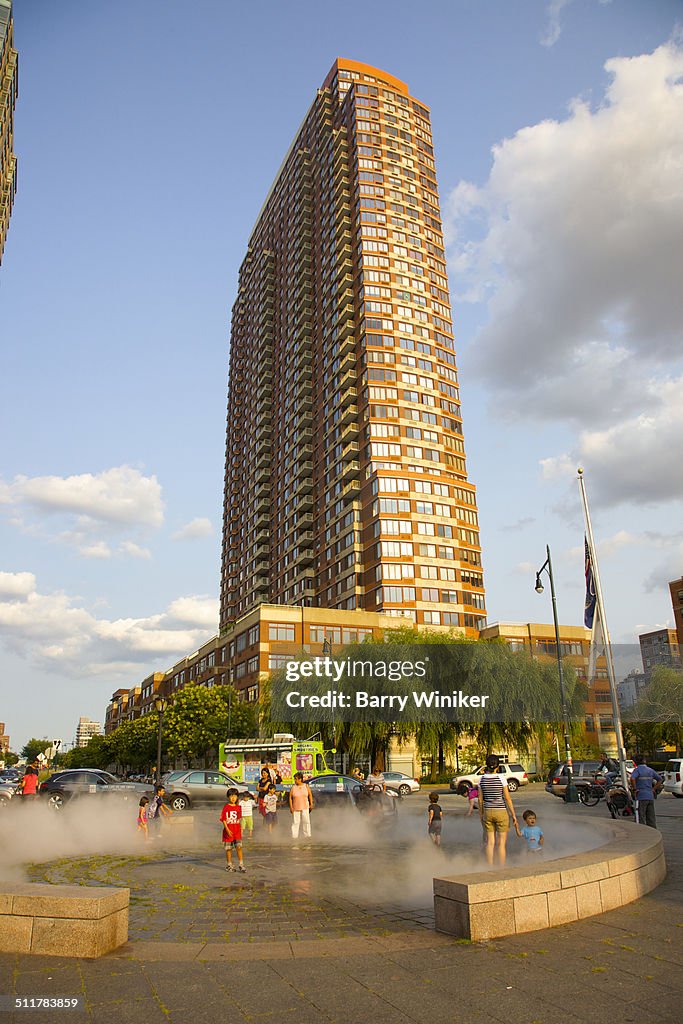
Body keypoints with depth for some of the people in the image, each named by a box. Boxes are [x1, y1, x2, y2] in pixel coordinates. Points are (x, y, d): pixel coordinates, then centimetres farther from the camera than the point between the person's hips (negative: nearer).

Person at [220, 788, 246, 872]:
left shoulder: (239, 807, 6)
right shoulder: (226, 808, -7)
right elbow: (223, 820, -10)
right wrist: (227, 830, -17)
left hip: (237, 831, 3)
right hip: (228, 832, -3)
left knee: (239, 847, -5)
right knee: (228, 849, 8)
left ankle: (241, 865, 0)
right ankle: (229, 865, 21)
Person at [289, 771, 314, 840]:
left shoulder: (306, 786, 2)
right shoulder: (293, 787, 1)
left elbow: (310, 795, 8)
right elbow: (290, 797, 2)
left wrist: (311, 804, 3)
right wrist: (291, 807, -5)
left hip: (305, 807, 0)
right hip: (296, 808, 0)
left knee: (306, 821, 0)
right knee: (295, 822, 1)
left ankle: (307, 835, 10)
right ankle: (294, 836, 10)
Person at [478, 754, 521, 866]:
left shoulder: (482, 779, -1)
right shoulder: (501, 778, -12)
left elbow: (480, 800, 4)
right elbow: (507, 799, -9)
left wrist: (481, 815, 15)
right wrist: (513, 815, -1)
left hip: (488, 812, 3)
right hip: (501, 812, -3)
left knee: (490, 842, 9)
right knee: (501, 843, 4)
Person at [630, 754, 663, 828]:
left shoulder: (637, 770, -10)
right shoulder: (650, 770, 9)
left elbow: (632, 779, -27)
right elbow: (660, 779, 15)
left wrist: (634, 789, -14)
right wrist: (654, 789, 14)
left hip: (641, 797, -6)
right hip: (651, 796, 6)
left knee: (641, 818, 1)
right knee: (651, 818, 12)